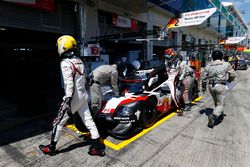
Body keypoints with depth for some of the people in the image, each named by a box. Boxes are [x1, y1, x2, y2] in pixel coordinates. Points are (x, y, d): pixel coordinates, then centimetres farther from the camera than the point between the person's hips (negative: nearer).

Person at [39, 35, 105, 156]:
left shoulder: (65, 63, -15)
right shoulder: (79, 61, 9)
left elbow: (69, 84, -22)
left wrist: (68, 102, -21)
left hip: (74, 98, -7)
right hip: (83, 95, 8)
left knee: (59, 122, 11)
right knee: (88, 121, 10)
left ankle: (51, 148, 28)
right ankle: (98, 147, 17)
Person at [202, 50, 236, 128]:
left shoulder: (208, 66, 4)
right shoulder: (226, 64, -2)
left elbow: (204, 77, 3)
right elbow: (233, 74, 0)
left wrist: (203, 86, 15)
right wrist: (229, 80, 21)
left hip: (211, 86, 4)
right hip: (220, 86, -4)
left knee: (216, 102, 23)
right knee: (220, 104, 2)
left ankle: (220, 115, 39)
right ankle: (213, 116, -21)